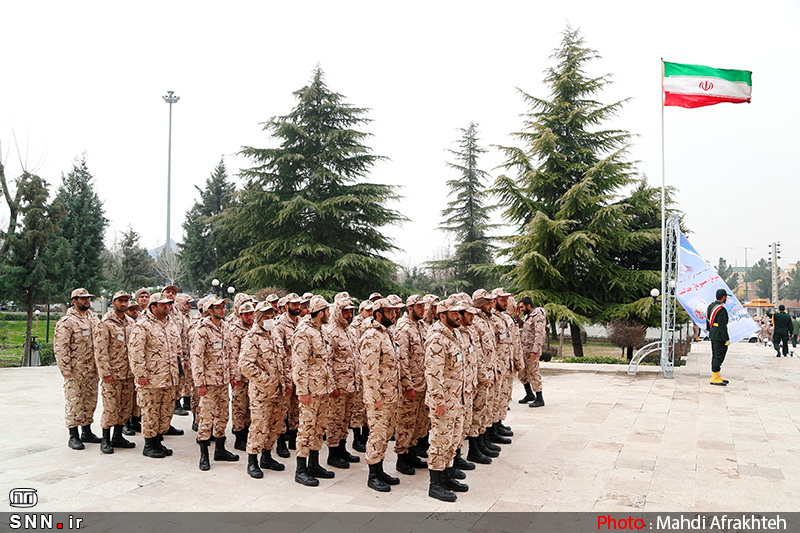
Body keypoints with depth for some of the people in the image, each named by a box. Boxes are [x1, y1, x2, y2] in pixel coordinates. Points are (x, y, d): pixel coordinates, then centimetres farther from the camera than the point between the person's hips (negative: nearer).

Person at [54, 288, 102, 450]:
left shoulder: (93, 318, 12)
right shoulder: (66, 322, -10)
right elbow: (60, 348, -13)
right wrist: (66, 370, -17)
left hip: (92, 370, 7)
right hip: (75, 371, -7)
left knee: (90, 401, 13)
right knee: (74, 402, -1)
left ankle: (87, 432, 25)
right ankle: (73, 436, 8)